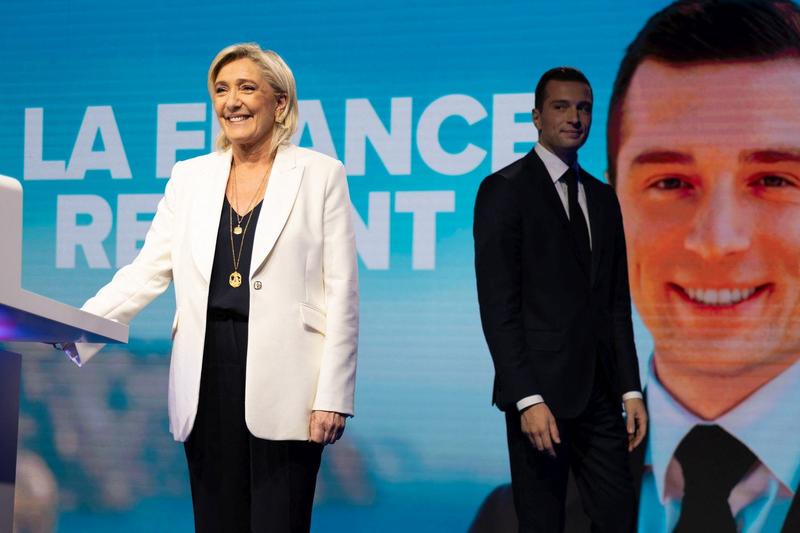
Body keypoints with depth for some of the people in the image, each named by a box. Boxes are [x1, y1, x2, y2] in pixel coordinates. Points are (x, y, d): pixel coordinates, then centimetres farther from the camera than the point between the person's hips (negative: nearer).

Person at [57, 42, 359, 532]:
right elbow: (147, 272, 8)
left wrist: (333, 396, -8)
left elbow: (342, 291, -1)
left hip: (280, 379, -3)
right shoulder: (190, 176, 13)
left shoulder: (321, 174, 3)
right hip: (209, 375, 4)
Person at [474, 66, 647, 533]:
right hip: (543, 390, -6)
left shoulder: (603, 198, 15)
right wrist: (527, 399, -17)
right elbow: (497, 305, -11)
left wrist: (631, 389, 8)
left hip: (600, 393, 6)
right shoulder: (505, 189, -5)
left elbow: (618, 303, 16)